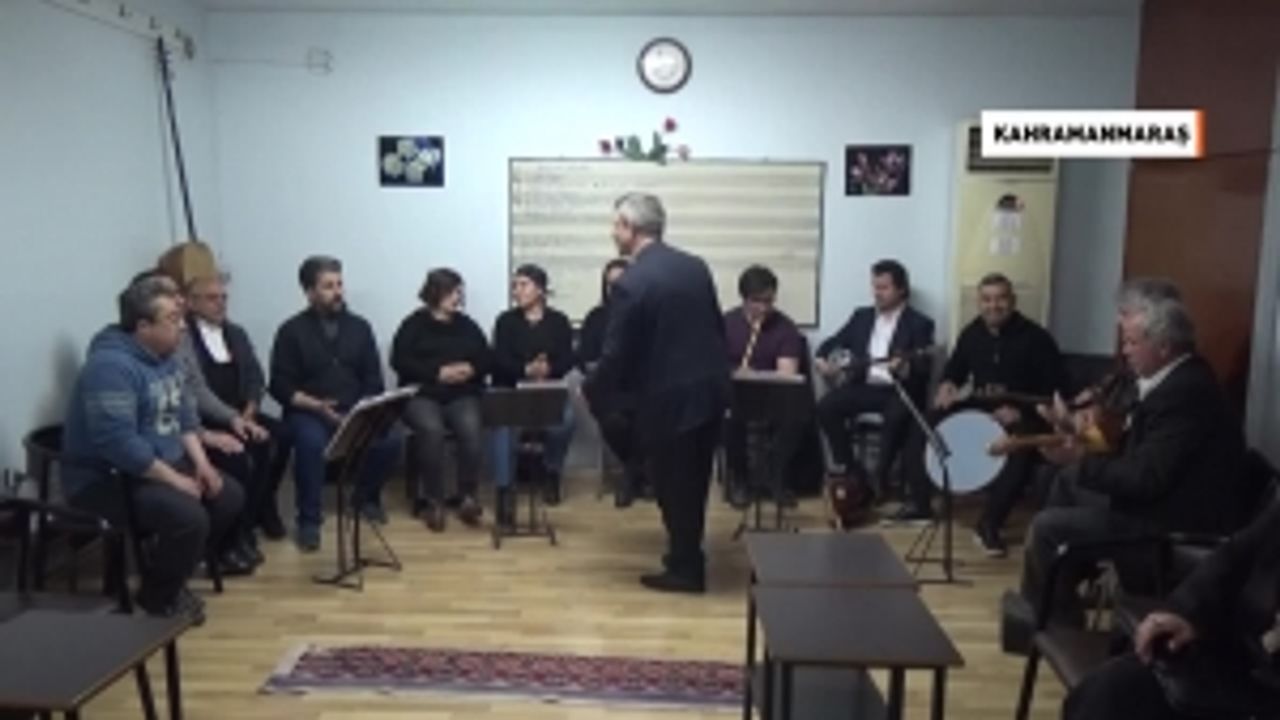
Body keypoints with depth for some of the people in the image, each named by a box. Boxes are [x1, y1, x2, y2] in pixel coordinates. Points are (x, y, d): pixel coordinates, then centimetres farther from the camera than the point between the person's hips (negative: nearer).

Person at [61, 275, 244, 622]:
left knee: (230, 497, 4)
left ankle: (172, 572, 17)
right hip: (107, 478, -10)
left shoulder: (163, 356, 7)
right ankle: (157, 595, -2)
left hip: (161, 463, 10)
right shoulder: (112, 365, -25)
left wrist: (201, 462, -2)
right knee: (189, 517, -28)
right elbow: (119, 443, -32)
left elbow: (183, 414, 13)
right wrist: (176, 480, -25)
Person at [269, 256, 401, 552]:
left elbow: (373, 379, 7)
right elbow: (280, 386, -5)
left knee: (390, 439, -23)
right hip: (308, 412, -3)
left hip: (356, 412, 3)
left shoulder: (359, 327, 9)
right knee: (312, 442, -36)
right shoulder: (291, 331, -1)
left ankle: (366, 495, 8)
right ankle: (309, 520, -16)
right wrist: (317, 406, -20)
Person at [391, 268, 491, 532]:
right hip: (422, 395, -2)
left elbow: (487, 360, 14)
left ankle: (468, 497, -22)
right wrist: (438, 372, -15)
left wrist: (471, 369, -10)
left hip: (463, 395, 2)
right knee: (431, 429, -34)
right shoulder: (413, 325, 8)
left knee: (472, 428, -31)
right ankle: (433, 501, -24)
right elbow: (399, 361, -5)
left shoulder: (468, 326, 19)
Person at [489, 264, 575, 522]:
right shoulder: (506, 321, 9)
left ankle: (552, 471, -4)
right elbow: (500, 360, -3)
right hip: (510, 389, 0)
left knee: (565, 420, -32)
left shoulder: (559, 321, 10)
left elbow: (568, 360, 0)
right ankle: (504, 490, -33)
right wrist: (527, 370, -22)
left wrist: (549, 369, -23)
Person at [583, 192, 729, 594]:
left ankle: (685, 571, 18)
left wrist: (592, 394, 2)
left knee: (673, 486, 7)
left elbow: (617, 355, -14)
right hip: (710, 390, 7)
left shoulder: (630, 283, -17)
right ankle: (687, 557, 34)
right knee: (693, 482, 20)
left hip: (669, 399, -7)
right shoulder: (696, 266, 5)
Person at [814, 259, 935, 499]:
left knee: (896, 416, -36)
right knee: (826, 406, -21)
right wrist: (821, 360, -5)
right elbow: (833, 343, 17)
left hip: (899, 389, -4)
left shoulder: (919, 323, 3)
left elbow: (924, 369, -8)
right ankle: (847, 467, -8)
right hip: (863, 385, 4)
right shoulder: (861, 316, 18)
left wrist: (904, 369, -30)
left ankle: (880, 476, -19)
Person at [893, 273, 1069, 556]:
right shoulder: (972, 333, 5)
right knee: (923, 424, -12)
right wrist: (947, 384, -6)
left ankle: (989, 524, -26)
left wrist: (1022, 410, -28)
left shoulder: (1035, 338, -10)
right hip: (978, 406, 5)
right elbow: (955, 368, 20)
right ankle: (919, 503, 1)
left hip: (1021, 413, -5)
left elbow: (1057, 389, -13)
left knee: (1021, 448, -38)